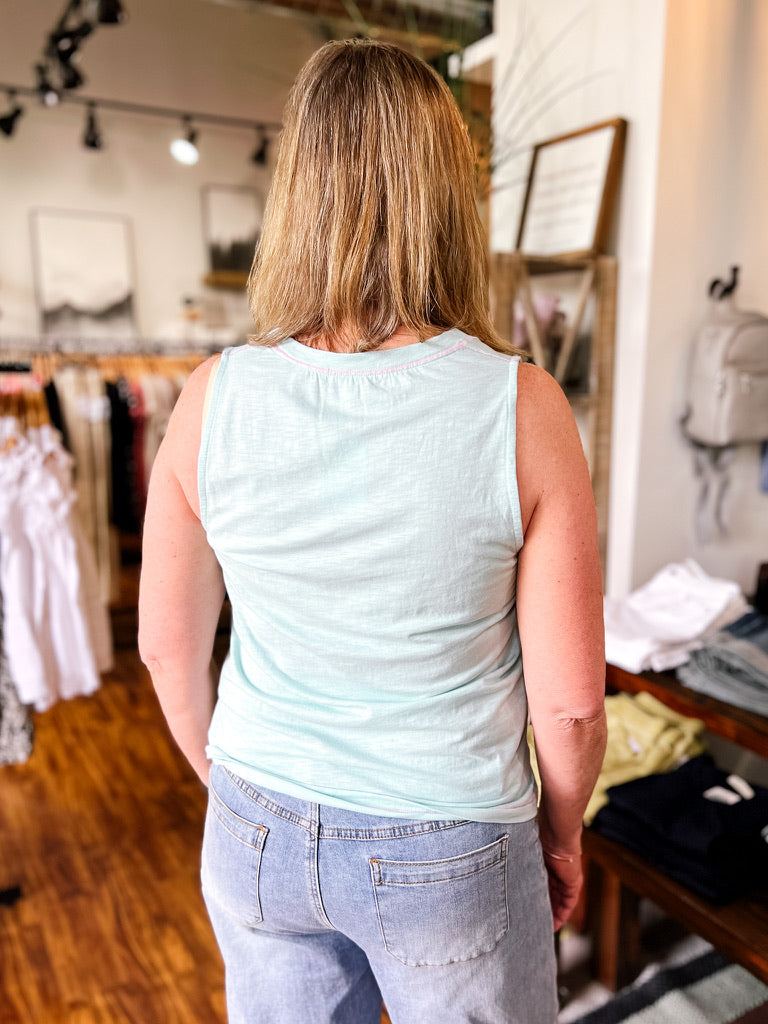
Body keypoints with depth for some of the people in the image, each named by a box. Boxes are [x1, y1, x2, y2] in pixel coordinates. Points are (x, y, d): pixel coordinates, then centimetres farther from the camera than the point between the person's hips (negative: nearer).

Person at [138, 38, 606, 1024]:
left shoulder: (213, 399, -17)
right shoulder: (522, 409, -24)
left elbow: (168, 642, -5)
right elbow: (570, 701, -16)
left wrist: (225, 778, 13)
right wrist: (563, 832, 4)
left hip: (260, 832, 3)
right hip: (448, 856, -2)